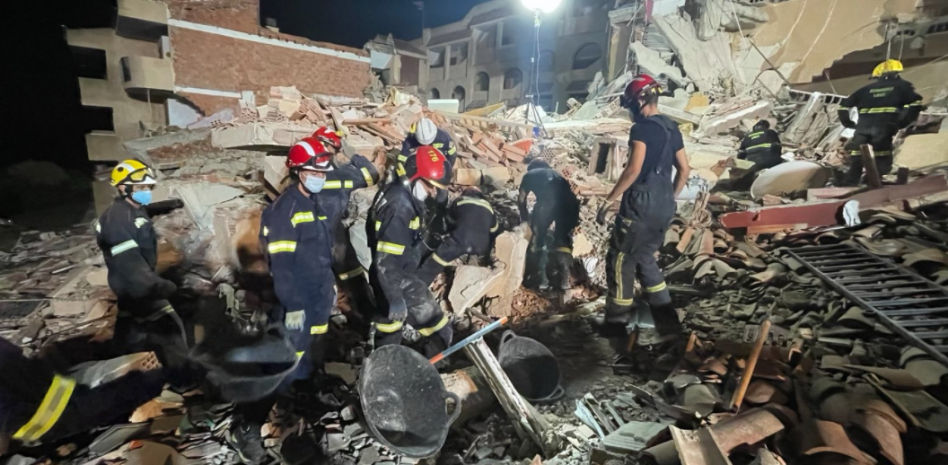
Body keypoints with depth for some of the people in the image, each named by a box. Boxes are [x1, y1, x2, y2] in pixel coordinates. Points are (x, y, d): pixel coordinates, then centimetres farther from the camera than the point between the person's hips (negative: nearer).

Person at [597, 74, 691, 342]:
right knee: (645, 259, 19)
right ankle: (667, 319, 15)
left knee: (620, 259, 5)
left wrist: (608, 201, -17)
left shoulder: (642, 128, -11)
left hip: (641, 204, -8)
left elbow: (634, 169, -21)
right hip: (664, 208, 8)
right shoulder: (672, 129, 14)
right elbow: (685, 170, 17)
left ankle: (617, 320, 14)